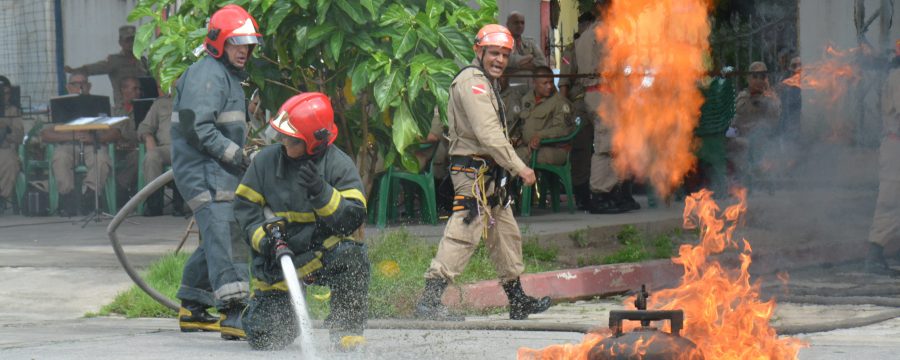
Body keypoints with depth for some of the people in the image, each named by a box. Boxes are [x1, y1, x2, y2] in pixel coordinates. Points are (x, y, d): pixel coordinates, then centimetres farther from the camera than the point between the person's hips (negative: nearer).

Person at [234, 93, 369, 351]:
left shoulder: (339, 166, -8)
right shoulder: (266, 160, -2)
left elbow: (354, 218, -16)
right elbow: (245, 206, 1)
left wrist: (322, 193, -30)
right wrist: (262, 238, -16)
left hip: (321, 255, -2)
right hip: (276, 260, 2)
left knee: (352, 256, -36)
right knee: (264, 338, -3)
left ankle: (348, 331, -20)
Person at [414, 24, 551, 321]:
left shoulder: (485, 84, 22)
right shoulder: (472, 82, -13)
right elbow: (488, 134, -22)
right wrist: (520, 168, -20)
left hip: (489, 175, 11)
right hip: (475, 171, -11)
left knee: (506, 234, 15)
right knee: (464, 234, -15)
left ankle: (517, 300, 24)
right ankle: (429, 300, -19)